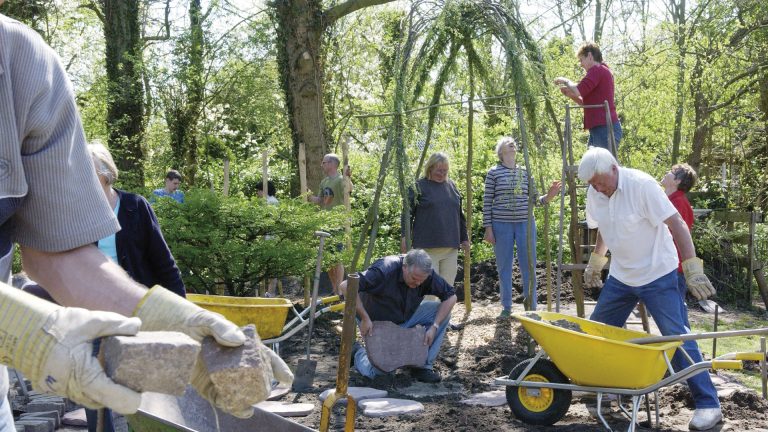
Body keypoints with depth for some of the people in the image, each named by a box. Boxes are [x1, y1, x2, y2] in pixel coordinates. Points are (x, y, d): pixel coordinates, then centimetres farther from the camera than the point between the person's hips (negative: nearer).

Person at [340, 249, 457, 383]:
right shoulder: (385, 271, -35)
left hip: (406, 318, 5)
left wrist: (434, 327, -21)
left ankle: (424, 365, -5)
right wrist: (364, 318, -36)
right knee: (378, 373, -15)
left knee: (442, 311, -15)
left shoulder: (426, 274, -20)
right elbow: (346, 286, -40)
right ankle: (358, 353, 21)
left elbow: (451, 296, -11)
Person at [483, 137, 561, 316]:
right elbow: (487, 202, 1)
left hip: (525, 223, 2)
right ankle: (506, 307, 13)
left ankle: (531, 307, 10)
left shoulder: (525, 172, 10)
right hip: (501, 224, -2)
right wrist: (488, 228, -4)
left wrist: (548, 197, -7)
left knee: (529, 266, 2)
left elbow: (533, 200, 12)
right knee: (504, 267, 3)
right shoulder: (494, 172, 2)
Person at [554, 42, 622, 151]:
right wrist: (570, 95, 13)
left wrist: (566, 81, -3)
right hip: (601, 129, 10)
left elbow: (578, 91, -21)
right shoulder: (603, 71, 23)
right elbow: (590, 103, 26)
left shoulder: (597, 70, -8)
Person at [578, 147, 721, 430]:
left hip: (657, 276, -7)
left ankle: (708, 405, -4)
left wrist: (693, 269, -27)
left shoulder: (641, 185, -22)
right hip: (620, 277, 7)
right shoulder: (594, 193, -1)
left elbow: (677, 224, -23)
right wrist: (595, 262, 22)